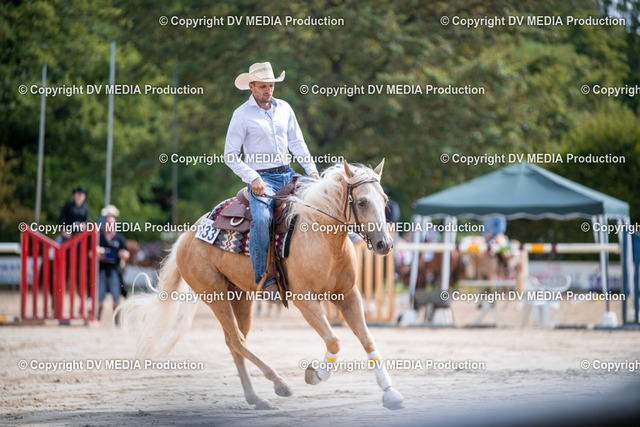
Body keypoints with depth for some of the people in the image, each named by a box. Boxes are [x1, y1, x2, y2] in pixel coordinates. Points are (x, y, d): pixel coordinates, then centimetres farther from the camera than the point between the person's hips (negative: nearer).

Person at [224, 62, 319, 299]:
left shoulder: (284, 109, 12)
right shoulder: (242, 115, -2)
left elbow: (297, 143, 18)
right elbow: (230, 156, -4)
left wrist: (311, 170, 4)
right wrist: (253, 177, -16)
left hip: (287, 174, 6)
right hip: (261, 178, -6)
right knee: (261, 218, -33)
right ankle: (264, 278, -24)